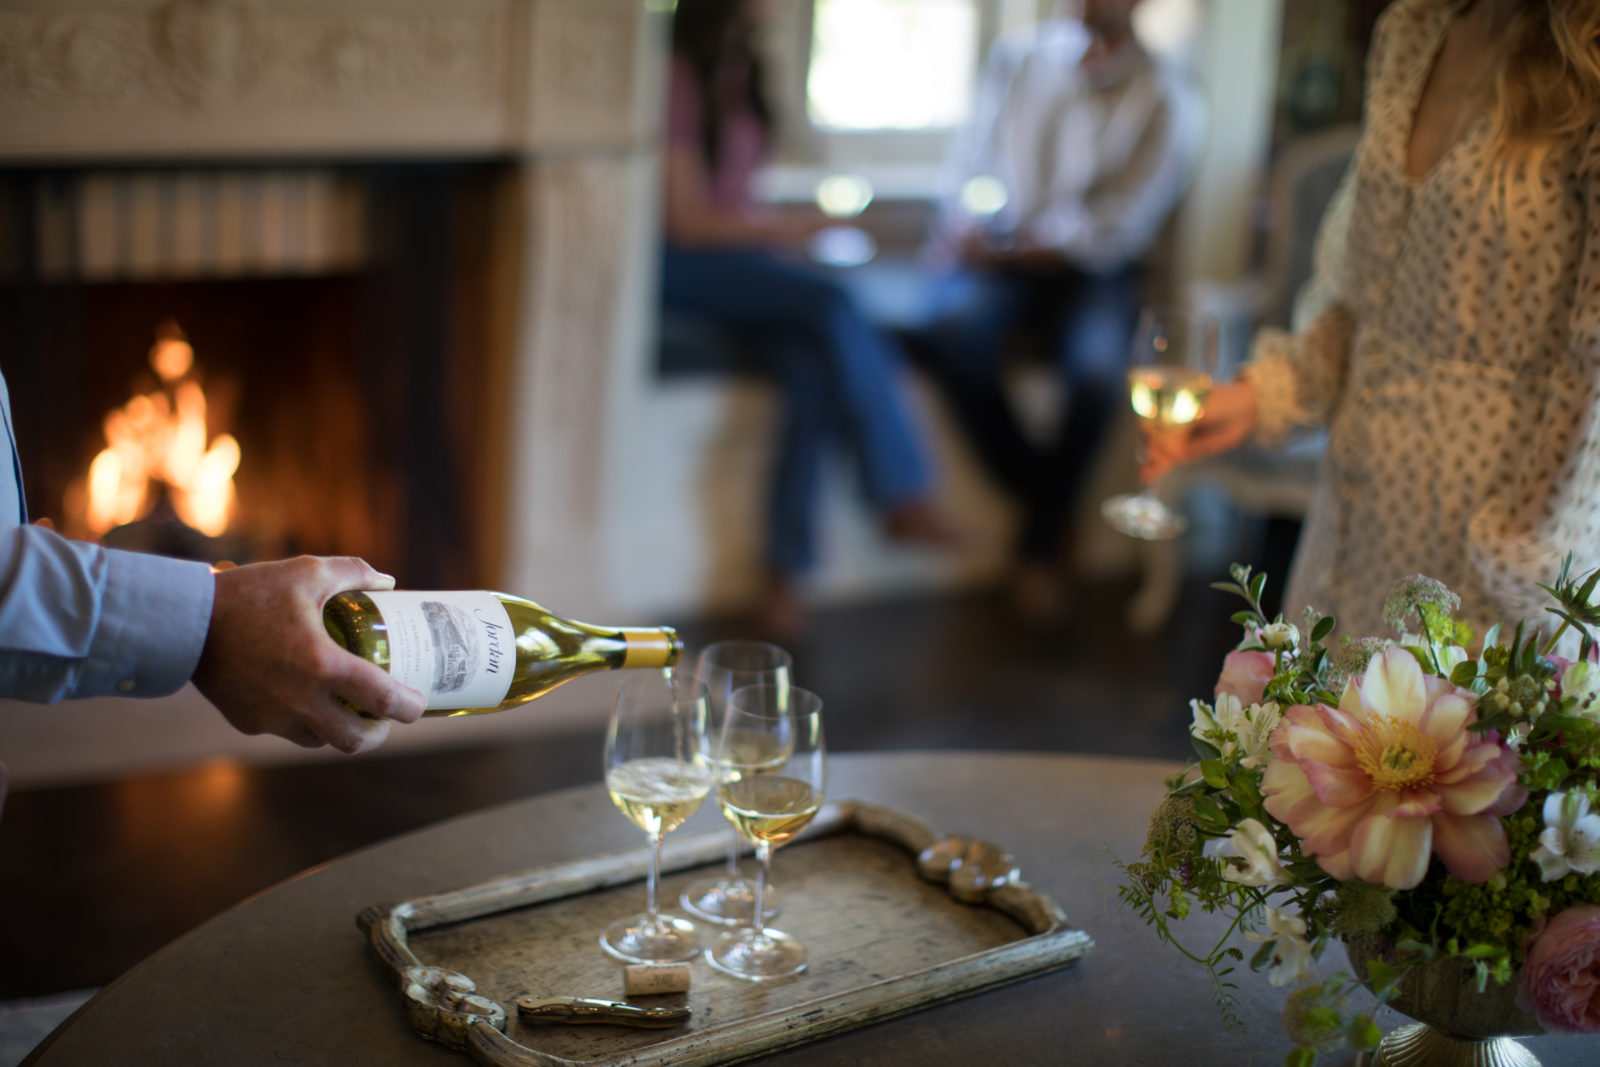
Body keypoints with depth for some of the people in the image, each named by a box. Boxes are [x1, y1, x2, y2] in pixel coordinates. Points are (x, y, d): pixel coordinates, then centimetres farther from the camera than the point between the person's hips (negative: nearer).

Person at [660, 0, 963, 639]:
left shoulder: (738, 77, 13)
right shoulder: (679, 81, -13)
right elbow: (687, 221, -14)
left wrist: (778, 235, 1)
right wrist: (795, 228, -10)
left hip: (739, 252, 7)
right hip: (681, 267, -7)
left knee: (814, 365, -23)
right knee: (832, 304, -28)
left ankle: (785, 573, -23)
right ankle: (903, 496, -22)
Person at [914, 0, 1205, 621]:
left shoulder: (1168, 101, 0)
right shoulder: (1014, 58, 12)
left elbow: (1116, 230, -6)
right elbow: (972, 160, 13)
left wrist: (1022, 247, -13)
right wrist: (968, 223, -9)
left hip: (1090, 267, -2)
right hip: (999, 253, 2)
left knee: (1098, 365, -33)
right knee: (954, 328, -33)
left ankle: (1040, 545, -11)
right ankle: (1030, 489, -14)